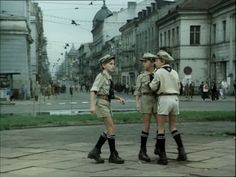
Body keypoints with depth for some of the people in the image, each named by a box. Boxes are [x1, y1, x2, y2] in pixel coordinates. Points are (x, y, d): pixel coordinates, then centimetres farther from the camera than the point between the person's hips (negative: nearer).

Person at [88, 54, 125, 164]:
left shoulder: (108, 78, 19)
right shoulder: (101, 76, -8)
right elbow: (93, 91, -18)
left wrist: (119, 98, 11)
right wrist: (92, 105, -29)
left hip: (106, 105, 9)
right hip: (101, 104, -9)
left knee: (110, 130, 5)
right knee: (112, 128, -11)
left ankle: (95, 151, 8)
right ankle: (113, 155, -6)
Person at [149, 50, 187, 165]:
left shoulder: (159, 72, -6)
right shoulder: (174, 72, 13)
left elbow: (153, 87, -1)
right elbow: (177, 88, 17)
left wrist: (151, 83, 21)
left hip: (164, 100, -6)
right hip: (175, 99, 6)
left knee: (160, 128, 1)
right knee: (173, 127, 18)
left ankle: (162, 156, -3)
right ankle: (181, 152, 6)